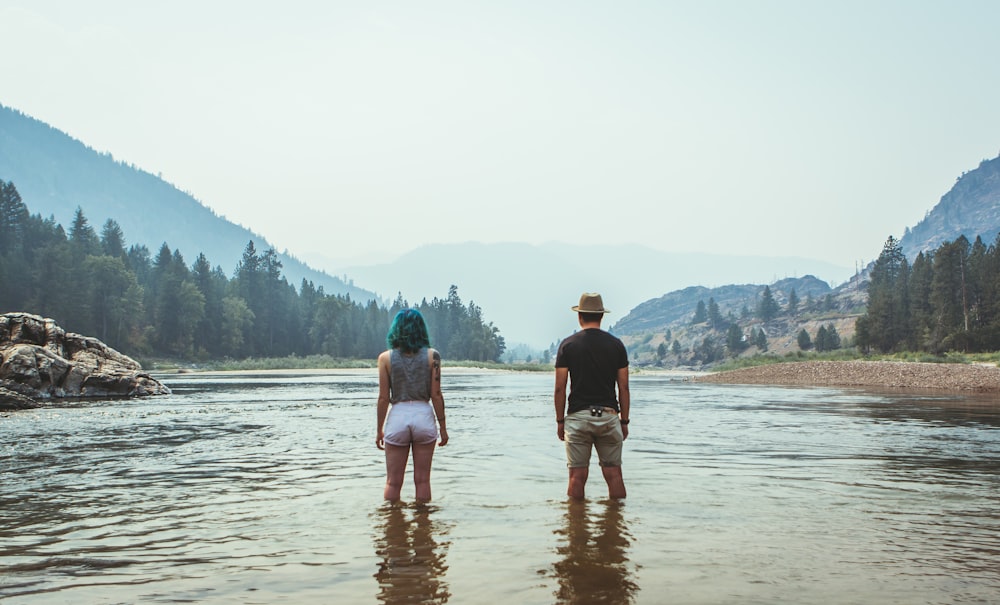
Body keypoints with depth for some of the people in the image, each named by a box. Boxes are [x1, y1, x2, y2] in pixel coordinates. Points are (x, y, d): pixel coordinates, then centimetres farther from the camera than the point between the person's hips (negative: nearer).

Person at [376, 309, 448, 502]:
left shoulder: (386, 358, -1)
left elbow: (384, 397, -2)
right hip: (424, 415, 1)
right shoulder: (432, 356, -1)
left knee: (393, 482, 9)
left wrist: (379, 430, 7)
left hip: (397, 416, 0)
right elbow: (436, 395, -2)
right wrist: (442, 427, 7)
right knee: (422, 480, 9)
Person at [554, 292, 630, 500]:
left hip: (578, 416, -1)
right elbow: (624, 388, 3)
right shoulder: (616, 345, 3)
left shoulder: (568, 345, -1)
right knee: (614, 474, 7)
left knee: (577, 476, 3)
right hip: (608, 416, 1)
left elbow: (560, 388, -3)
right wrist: (624, 421, 11)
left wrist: (560, 421, 6)